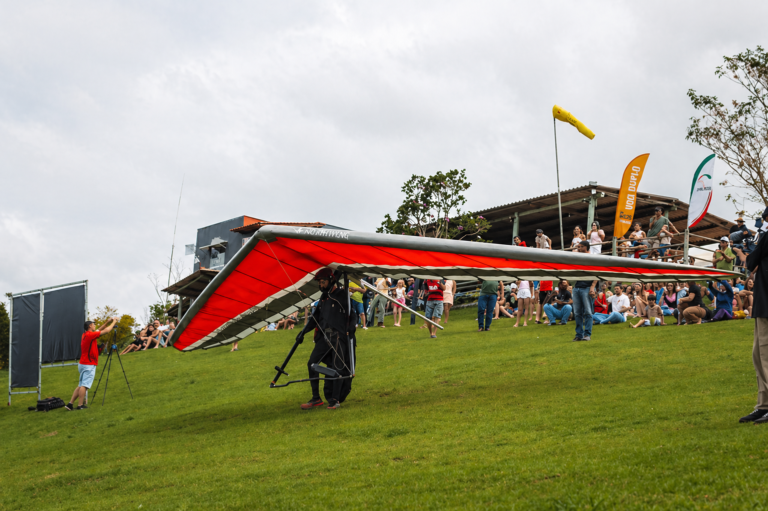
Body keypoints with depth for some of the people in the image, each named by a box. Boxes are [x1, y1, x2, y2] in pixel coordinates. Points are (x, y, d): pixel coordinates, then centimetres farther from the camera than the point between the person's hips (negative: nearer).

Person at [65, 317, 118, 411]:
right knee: (84, 385, -8)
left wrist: (107, 322, 19)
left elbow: (99, 330, 25)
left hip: (83, 364, 9)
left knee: (80, 385, 11)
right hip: (89, 365, -9)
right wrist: (114, 322, -3)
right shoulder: (90, 335, -15)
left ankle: (70, 404, 7)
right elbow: (106, 331, -16)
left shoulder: (85, 335, 12)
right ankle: (80, 405, -7)